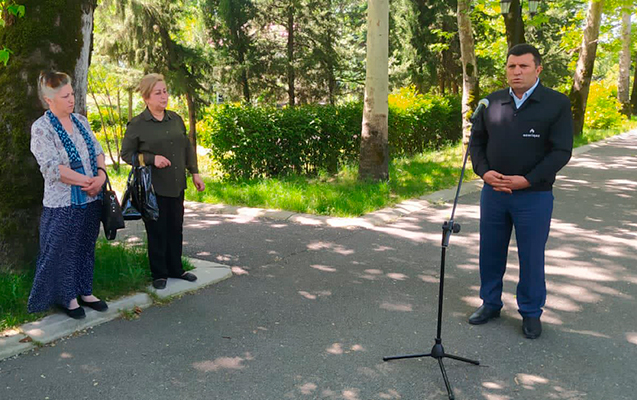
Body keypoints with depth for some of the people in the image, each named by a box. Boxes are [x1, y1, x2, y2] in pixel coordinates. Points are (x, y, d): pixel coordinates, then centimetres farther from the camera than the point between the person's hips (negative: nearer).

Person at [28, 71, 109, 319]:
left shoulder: (81, 121, 9)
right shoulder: (41, 128, -10)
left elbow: (98, 151, 9)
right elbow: (53, 168, -18)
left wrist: (101, 175, -11)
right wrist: (87, 181, -18)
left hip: (91, 199, 6)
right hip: (63, 204, -6)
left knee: (86, 247, 14)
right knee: (64, 251, 4)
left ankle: (85, 292, 27)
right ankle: (68, 297, 19)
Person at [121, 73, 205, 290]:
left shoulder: (176, 119, 8)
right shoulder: (137, 125, -8)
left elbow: (187, 148, 15)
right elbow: (126, 154, -4)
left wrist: (195, 173, 11)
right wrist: (152, 159, -17)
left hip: (177, 185, 5)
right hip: (153, 188, -5)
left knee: (176, 228, 13)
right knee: (157, 231, 4)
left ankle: (176, 268, 29)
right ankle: (159, 273, 20)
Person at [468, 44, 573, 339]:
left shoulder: (556, 103, -5)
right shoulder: (491, 102, 6)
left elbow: (561, 151, -9)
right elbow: (477, 141, 10)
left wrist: (526, 180, -18)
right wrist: (484, 171, -8)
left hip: (534, 196, -3)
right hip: (493, 192, 4)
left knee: (531, 257, 7)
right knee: (490, 252, 12)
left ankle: (531, 313, 24)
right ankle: (490, 304, 30)